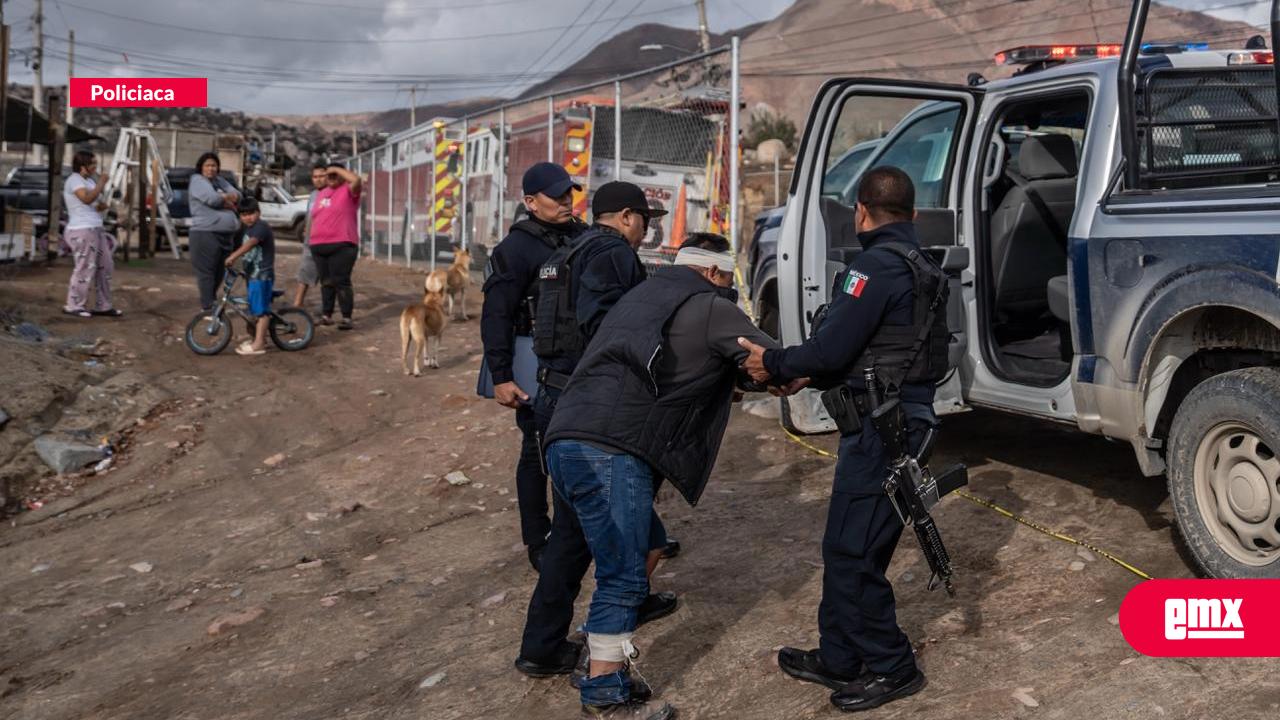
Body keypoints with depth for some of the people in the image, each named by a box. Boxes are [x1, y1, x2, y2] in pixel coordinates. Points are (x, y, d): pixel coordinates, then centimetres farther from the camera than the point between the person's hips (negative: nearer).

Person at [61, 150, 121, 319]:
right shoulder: (74, 180, -10)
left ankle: (103, 306, 16)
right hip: (82, 231, -10)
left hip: (96, 229, 10)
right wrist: (101, 183, -15)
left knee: (104, 267, 10)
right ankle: (73, 306, 1)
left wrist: (102, 205, 2)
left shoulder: (89, 180, 18)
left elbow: (95, 202, 25)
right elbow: (87, 199, -26)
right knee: (85, 269, -8)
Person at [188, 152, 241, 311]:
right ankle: (208, 307, -6)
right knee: (206, 272, -6)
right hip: (206, 233, -7)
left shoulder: (221, 181, 21)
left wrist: (223, 197, -9)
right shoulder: (197, 181, -1)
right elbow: (212, 199, -17)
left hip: (226, 235, 7)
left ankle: (213, 302, 23)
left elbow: (237, 196, 10)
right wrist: (228, 199, 0)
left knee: (220, 272, 11)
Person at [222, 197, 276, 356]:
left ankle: (258, 344, -7)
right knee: (255, 309, 17)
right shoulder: (248, 229, 16)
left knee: (262, 310, -8)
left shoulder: (262, 227, -16)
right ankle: (258, 338, 27)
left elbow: (251, 243, -33)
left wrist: (233, 256, -42)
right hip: (253, 275, 10)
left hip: (262, 275, -10)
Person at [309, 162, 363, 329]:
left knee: (341, 282, -8)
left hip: (341, 245, -7)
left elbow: (357, 180, -24)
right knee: (326, 282, 10)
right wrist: (311, 237, 19)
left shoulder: (348, 191, -2)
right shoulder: (321, 193, 20)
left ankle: (347, 318, -4)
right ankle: (326, 315, 17)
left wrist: (337, 169, -11)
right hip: (319, 245, 7)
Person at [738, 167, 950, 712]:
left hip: (881, 427, -10)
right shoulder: (918, 265, 16)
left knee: (851, 553, -1)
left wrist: (774, 364, -2)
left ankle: (891, 668, 10)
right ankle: (838, 659, 25)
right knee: (848, 546, 16)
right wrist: (804, 375, 16)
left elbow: (831, 348, -18)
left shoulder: (879, 265, -15)